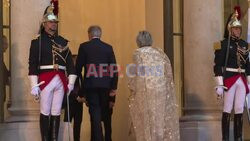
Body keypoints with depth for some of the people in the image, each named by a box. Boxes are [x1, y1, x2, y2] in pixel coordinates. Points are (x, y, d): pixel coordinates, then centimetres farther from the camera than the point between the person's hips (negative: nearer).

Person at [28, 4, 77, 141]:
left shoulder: (62, 41, 14)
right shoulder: (37, 41, 1)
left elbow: (70, 62, 14)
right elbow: (32, 64, -4)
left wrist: (71, 82, 6)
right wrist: (34, 85, -10)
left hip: (61, 81, 4)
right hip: (45, 80, -4)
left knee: (56, 113, 6)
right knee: (45, 113, 0)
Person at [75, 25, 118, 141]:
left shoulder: (84, 47, -1)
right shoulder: (108, 48, 4)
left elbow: (78, 67, -1)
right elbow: (114, 69, 0)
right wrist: (114, 87, 2)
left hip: (90, 85, -2)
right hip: (105, 85, 3)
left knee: (95, 114, -2)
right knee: (106, 114, 16)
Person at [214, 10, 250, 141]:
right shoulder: (223, 44, -6)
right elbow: (217, 66, -10)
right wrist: (219, 85, -15)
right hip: (229, 80, -5)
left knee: (239, 110, 7)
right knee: (227, 110, -2)